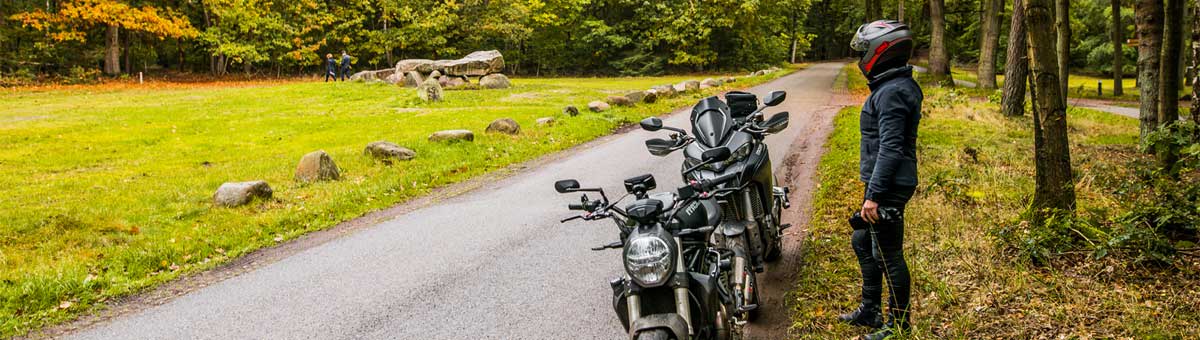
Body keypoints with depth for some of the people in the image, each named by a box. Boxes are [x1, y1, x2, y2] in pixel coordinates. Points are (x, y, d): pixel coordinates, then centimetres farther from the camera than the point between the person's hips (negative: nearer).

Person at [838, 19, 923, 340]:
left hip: (888, 186, -11)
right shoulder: (898, 86, 13)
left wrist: (874, 195, -26)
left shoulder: (892, 93, -20)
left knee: (888, 255, -1)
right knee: (863, 242, 22)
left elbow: (890, 149, -25)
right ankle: (870, 310, 33)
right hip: (886, 184, 11)